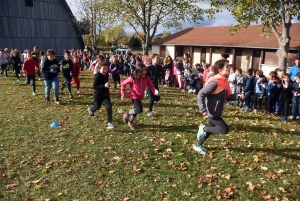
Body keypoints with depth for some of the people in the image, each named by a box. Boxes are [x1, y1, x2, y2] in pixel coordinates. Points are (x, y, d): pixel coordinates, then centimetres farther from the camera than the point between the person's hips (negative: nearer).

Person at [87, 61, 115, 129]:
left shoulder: (106, 75, -3)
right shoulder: (97, 76, -24)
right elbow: (95, 87, -28)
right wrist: (104, 86, -38)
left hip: (105, 94, 4)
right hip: (98, 95, -4)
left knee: (109, 107, -11)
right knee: (97, 107, 17)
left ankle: (110, 123, -1)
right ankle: (90, 109, 56)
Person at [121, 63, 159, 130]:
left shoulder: (147, 78, -9)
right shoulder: (133, 78, -20)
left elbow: (151, 86, -8)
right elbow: (123, 83, -12)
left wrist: (155, 91, -29)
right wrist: (123, 94, -13)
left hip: (140, 96, 5)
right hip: (134, 96, -5)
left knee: (136, 110, 16)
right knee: (139, 110, -24)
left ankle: (130, 122, 42)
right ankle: (127, 113, 3)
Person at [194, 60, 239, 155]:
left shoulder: (225, 82, 6)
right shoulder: (215, 82, -23)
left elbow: (228, 97, 13)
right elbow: (200, 94, -22)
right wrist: (203, 109, -26)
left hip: (217, 112, 10)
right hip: (212, 112, -10)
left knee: (210, 130, 19)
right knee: (225, 130, -10)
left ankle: (198, 146, 35)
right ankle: (203, 128, 5)